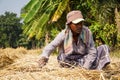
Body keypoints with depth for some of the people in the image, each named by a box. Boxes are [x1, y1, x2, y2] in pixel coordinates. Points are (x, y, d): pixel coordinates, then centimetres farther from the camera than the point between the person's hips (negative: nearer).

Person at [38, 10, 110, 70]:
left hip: (83, 59, 2)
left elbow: (92, 51, -15)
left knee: (102, 49, -18)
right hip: (68, 61, -1)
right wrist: (44, 57, -47)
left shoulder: (87, 32, -16)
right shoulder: (64, 34, -19)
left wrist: (85, 67, -26)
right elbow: (51, 46, -27)